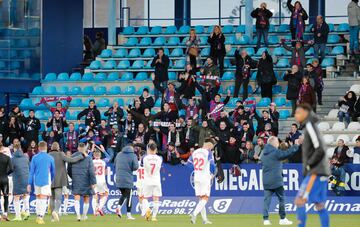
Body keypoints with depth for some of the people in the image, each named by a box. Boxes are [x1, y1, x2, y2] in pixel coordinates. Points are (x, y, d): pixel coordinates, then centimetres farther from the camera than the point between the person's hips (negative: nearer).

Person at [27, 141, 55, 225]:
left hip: (37, 181, 2)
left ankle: (38, 217, 16)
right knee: (43, 199, -5)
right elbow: (53, 171, 10)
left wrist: (29, 184, 3)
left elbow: (31, 171, 1)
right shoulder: (50, 158, 1)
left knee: (38, 199, 15)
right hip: (46, 181, -2)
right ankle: (40, 217, -16)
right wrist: (51, 180, 28)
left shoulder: (35, 158, 2)